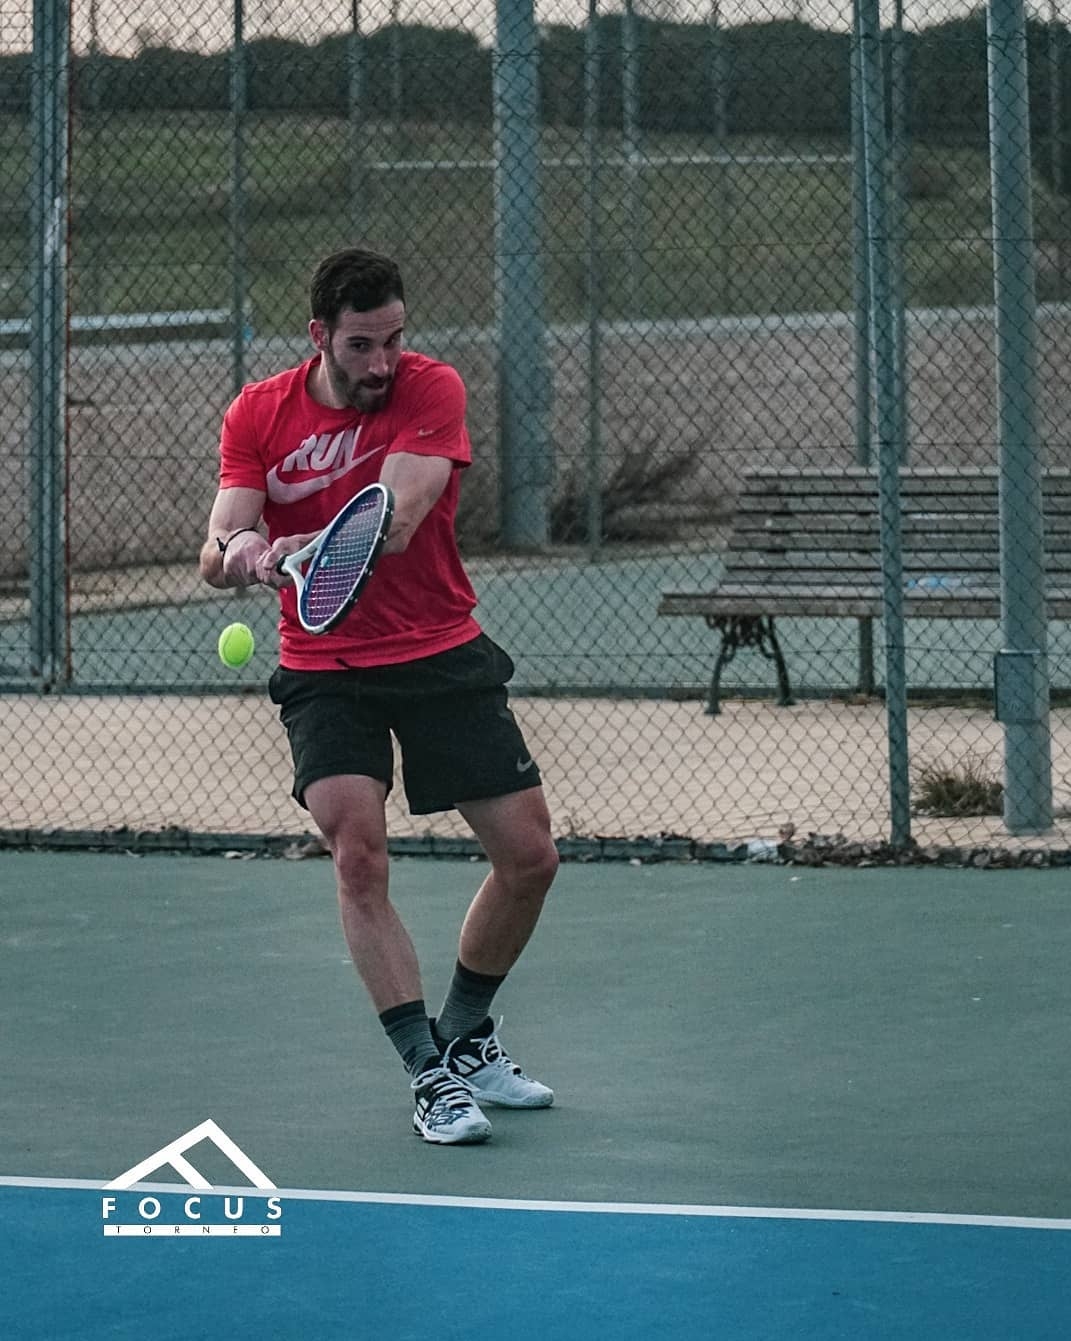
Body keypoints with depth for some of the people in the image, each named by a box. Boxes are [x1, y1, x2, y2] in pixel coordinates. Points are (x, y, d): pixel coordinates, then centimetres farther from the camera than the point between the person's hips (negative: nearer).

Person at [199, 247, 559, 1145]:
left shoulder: (431, 389, -10)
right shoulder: (259, 414, -4)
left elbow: (391, 522, -26)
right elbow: (217, 555, -13)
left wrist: (291, 547, -45)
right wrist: (235, 552, -39)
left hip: (442, 655, 0)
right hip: (325, 671, 0)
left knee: (529, 856, 0)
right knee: (358, 852, -21)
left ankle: (466, 1037, 25)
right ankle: (431, 1073, -14)